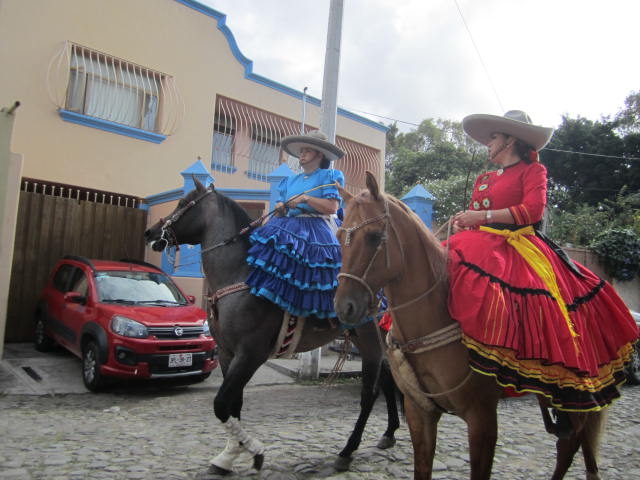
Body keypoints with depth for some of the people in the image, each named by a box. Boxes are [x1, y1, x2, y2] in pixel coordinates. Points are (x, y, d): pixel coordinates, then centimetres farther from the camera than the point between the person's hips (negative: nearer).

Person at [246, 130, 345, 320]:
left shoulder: (328, 177, 7)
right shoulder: (291, 181, 25)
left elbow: (332, 207, -8)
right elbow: (283, 209, 24)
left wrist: (305, 199, -13)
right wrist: (280, 208, 0)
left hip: (318, 226, -6)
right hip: (291, 225, 6)